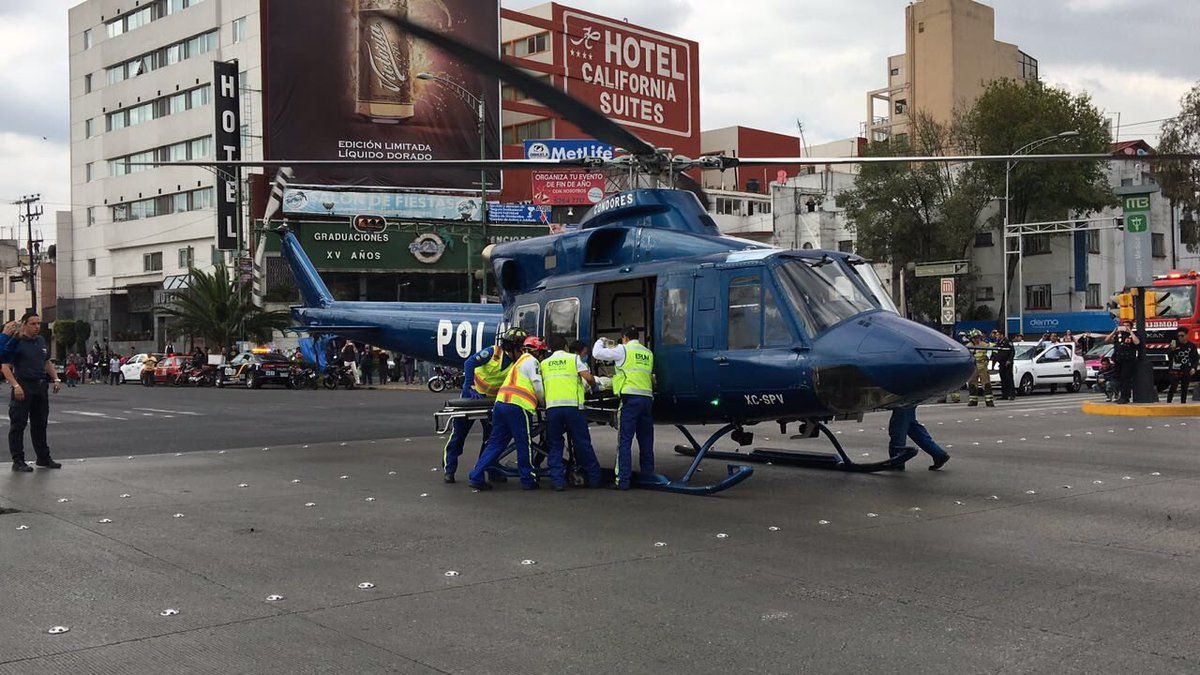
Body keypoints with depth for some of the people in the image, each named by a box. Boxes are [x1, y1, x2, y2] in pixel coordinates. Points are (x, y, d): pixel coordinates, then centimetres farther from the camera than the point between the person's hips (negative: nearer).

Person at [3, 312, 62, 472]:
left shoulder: (41, 341, 13)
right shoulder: (16, 342, -8)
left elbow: (47, 363, 25)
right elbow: (6, 367, -13)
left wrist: (56, 379, 12)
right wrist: (15, 385, -24)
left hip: (41, 387, 7)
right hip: (23, 387, -7)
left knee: (40, 424, 14)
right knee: (18, 425, -2)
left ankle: (43, 457, 22)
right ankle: (18, 461, 3)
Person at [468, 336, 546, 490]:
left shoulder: (520, 361, 31)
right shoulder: (531, 361, 2)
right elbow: (538, 386, -5)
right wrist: (544, 402, 9)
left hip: (500, 403, 9)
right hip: (518, 407, -9)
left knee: (496, 443, 9)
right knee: (524, 445, 2)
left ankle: (476, 476, 4)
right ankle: (528, 480, 8)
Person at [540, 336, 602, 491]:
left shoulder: (544, 363, 17)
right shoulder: (574, 358, 9)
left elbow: (541, 385, 16)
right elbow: (588, 378, 0)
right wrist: (593, 385, 20)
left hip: (552, 407, 1)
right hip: (573, 405, -1)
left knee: (554, 447, 10)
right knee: (582, 444, 8)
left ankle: (557, 480, 2)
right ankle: (594, 478, 17)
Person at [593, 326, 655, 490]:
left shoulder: (623, 350, -1)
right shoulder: (648, 353, 17)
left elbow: (597, 353, -1)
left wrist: (600, 342, 22)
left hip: (630, 398, -6)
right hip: (647, 398, 6)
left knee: (624, 441, -4)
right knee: (646, 441, 14)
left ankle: (623, 480, -8)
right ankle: (648, 475, 18)